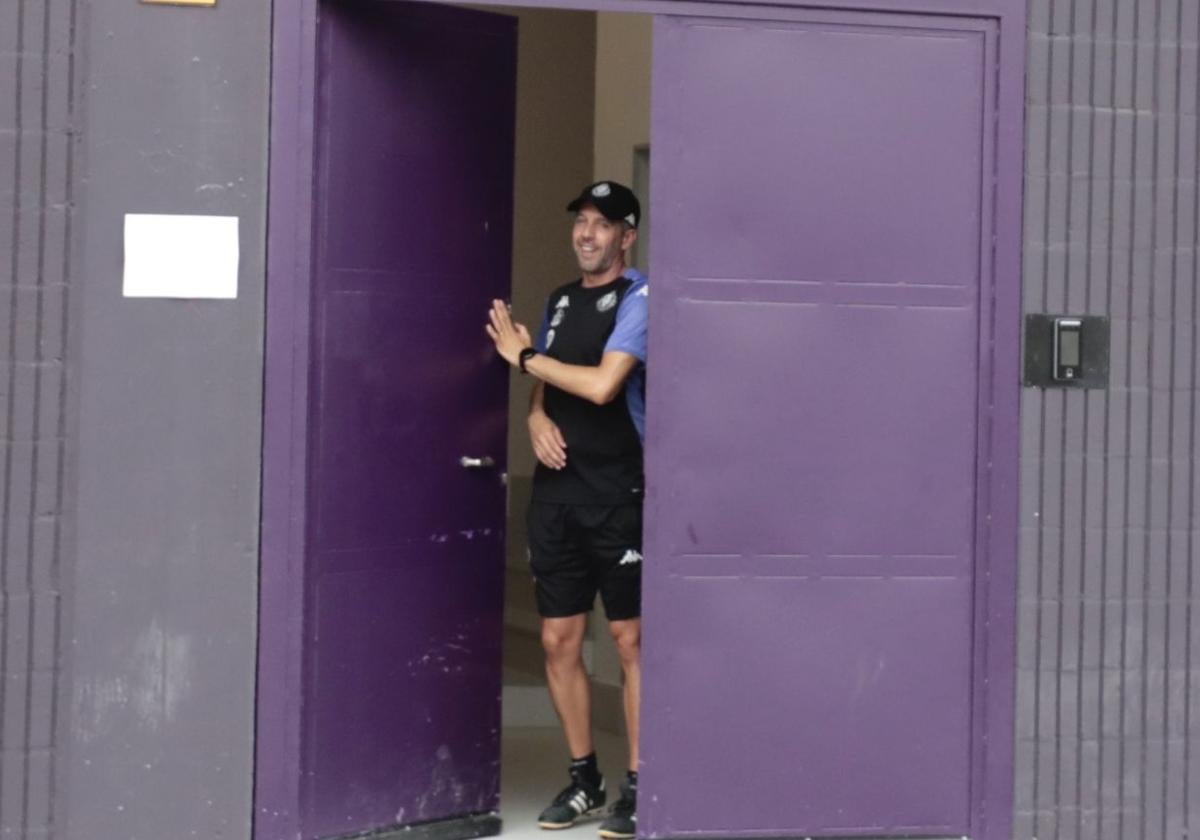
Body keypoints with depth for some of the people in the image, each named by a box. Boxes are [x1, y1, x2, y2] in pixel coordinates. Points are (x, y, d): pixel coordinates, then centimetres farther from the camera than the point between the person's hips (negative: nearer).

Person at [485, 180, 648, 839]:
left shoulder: (638, 298, -6)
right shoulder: (559, 301, 15)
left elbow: (602, 384, -18)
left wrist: (524, 356, -7)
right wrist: (537, 417, -1)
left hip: (617, 493, -6)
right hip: (556, 488, 7)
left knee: (631, 641, -2)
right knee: (559, 641, 7)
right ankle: (583, 779, 19)